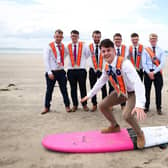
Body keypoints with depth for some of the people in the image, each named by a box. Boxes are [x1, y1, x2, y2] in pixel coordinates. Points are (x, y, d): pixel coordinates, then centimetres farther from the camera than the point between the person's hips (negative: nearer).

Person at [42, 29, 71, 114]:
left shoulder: (63, 47, 7)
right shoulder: (49, 47, -5)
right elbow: (46, 60, -10)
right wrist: (49, 72, -15)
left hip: (61, 71, 3)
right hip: (51, 72, -3)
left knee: (64, 89, 6)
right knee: (49, 90, 6)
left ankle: (67, 106, 18)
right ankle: (46, 107, 19)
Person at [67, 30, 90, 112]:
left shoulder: (83, 45, 2)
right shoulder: (68, 47, 4)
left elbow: (87, 55, 12)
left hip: (81, 70, -1)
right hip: (71, 70, 1)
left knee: (83, 87, 3)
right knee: (73, 88, 7)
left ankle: (84, 104, 16)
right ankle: (75, 104, 18)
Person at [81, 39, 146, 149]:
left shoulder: (124, 63, -33)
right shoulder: (107, 67, -8)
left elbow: (137, 82, -43)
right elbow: (101, 81, 10)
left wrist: (140, 105, -55)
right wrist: (89, 95, 14)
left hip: (133, 93, -7)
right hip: (120, 92, 7)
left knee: (127, 115, -29)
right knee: (102, 106, 8)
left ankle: (140, 134, 4)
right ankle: (115, 126, 34)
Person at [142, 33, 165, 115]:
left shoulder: (161, 50, 3)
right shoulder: (145, 50, 2)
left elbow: (162, 63, -6)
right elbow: (143, 63, -3)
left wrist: (154, 72, -13)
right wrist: (149, 72, -13)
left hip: (157, 72, 0)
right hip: (148, 72, 0)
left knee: (158, 91, 5)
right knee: (147, 90, 6)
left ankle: (159, 108, 17)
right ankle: (146, 107, 20)